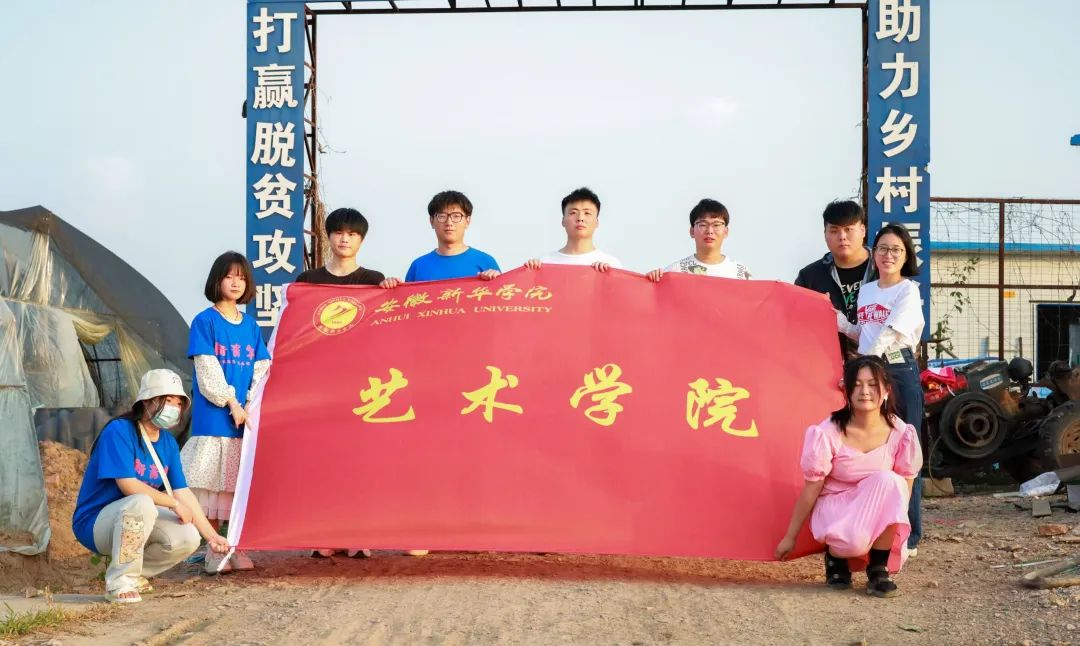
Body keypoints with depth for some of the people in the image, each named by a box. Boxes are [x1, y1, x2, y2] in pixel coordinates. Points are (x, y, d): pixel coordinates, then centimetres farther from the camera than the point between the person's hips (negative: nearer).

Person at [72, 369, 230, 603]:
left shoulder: (168, 443, 6)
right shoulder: (119, 431, -18)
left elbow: (183, 492, 4)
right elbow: (128, 485, -26)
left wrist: (211, 535, -4)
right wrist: (173, 503, -20)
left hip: (135, 520, 7)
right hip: (95, 523, -7)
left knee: (188, 538, -14)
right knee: (141, 503, -37)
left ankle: (133, 574, 10)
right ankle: (119, 582, -22)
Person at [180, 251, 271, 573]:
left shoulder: (250, 325, 13)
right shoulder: (205, 321, -1)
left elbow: (261, 370, 8)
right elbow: (207, 370, -8)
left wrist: (251, 406, -5)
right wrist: (231, 402, -11)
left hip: (246, 417, 5)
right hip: (214, 416, -4)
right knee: (214, 482, -4)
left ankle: (238, 549, 13)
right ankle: (214, 551, 3)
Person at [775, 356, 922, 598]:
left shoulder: (899, 432, -12)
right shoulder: (828, 433, -19)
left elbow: (904, 487, 0)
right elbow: (811, 489, -10)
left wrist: (897, 528, -5)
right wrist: (790, 537, -4)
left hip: (877, 512, 3)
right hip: (835, 507, -3)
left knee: (888, 480, -32)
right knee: (854, 539, -38)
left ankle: (879, 569, -17)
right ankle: (836, 557, 4)